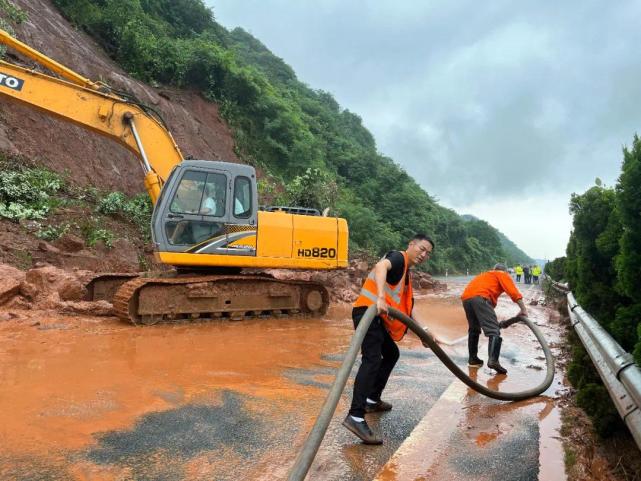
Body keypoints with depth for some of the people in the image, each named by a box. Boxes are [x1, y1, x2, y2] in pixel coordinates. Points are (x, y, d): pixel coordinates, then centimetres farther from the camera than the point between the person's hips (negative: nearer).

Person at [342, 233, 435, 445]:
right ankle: (355, 417, -28)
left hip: (378, 318, 11)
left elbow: (406, 309, 31)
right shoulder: (398, 257, -4)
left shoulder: (407, 275, 25)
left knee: (391, 353, 24)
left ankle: (372, 400, 32)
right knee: (372, 360, -22)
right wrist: (380, 297, -44)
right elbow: (381, 266, -29)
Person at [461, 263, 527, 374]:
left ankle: (473, 359, 27)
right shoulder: (503, 275, 23)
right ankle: (493, 360, -27)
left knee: (473, 329, 23)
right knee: (494, 330, -10)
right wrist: (523, 309, 6)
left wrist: (492, 319, 47)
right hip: (480, 297, -7)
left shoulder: (485, 275, 41)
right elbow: (513, 292, 4)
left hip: (466, 297, 7)